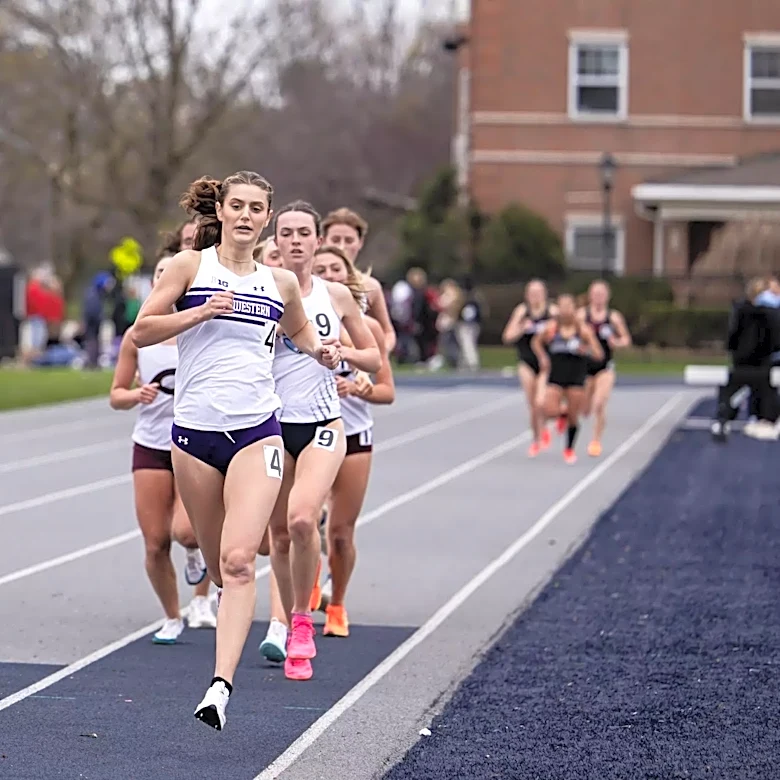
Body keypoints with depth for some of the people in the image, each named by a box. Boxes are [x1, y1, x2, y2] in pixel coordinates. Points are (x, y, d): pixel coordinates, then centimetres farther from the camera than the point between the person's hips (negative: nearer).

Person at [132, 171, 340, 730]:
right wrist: (202, 312, -13)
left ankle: (221, 685, -25)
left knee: (239, 560, -17)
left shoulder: (281, 283, 10)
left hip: (257, 432, 0)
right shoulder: (190, 266, 3)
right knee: (218, 567, 8)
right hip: (195, 431, 0)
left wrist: (322, 351, 9)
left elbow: (299, 330, 30)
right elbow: (142, 332, 0)